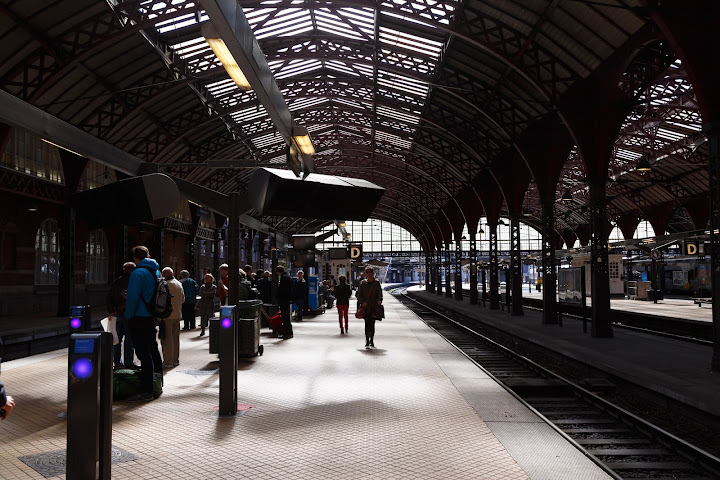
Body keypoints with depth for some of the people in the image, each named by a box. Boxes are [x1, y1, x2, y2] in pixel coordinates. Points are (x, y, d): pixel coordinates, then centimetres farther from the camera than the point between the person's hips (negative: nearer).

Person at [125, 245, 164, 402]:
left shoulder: (138, 273, -15)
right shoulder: (156, 271, 12)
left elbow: (133, 298, -19)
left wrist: (128, 316, -7)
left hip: (140, 318, -9)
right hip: (152, 317, 9)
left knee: (143, 354, -8)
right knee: (153, 350, 17)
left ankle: (146, 391, -7)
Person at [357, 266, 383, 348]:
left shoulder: (377, 283, 4)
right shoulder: (363, 283, 6)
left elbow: (379, 293, -3)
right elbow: (359, 295, 6)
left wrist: (379, 300, -23)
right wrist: (362, 302, -11)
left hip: (374, 307, 0)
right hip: (365, 307, 0)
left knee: (372, 323, 3)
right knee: (367, 323, -4)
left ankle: (371, 340, 14)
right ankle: (367, 340, 1)